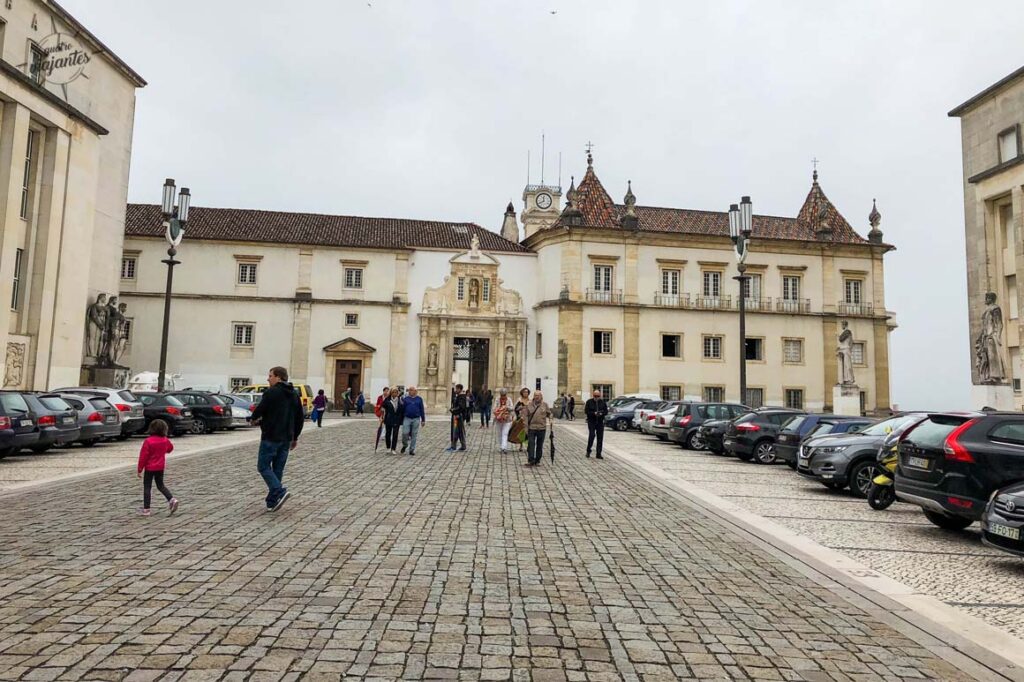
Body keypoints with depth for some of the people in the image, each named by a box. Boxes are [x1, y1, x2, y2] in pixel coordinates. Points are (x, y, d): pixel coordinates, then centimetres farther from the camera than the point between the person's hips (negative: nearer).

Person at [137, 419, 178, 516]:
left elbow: (143, 456, -14)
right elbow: (171, 447, 17)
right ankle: (172, 499, -2)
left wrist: (140, 470, -7)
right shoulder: (165, 440, -4)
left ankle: (146, 509, 7)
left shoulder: (148, 441, -18)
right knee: (161, 485, 17)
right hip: (160, 467, 5)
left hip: (149, 468, -5)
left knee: (147, 487, 5)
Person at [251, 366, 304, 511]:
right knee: (278, 469, 11)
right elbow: (300, 418, 14)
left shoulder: (271, 392, -12)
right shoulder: (294, 394, 11)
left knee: (264, 466, 2)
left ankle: (279, 492, -14)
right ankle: (272, 502, 14)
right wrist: (295, 437, 20)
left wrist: (254, 419, 11)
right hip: (286, 438, 7)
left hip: (270, 437, -7)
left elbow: (259, 411, -12)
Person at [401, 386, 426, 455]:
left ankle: (412, 450, 11)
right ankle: (405, 445, 16)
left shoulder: (419, 399, 6)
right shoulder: (406, 399, 7)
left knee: (414, 435, 3)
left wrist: (423, 420, 6)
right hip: (407, 418, 0)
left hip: (416, 419, 0)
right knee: (405, 433, -11)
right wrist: (401, 420, 5)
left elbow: (422, 410, 8)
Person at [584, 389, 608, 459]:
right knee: (592, 435, -14)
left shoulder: (603, 402, 7)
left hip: (600, 422, 3)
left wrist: (601, 413, -15)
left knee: (600, 438, 1)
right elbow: (586, 411, -5)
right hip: (591, 422, -3)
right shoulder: (589, 402, 0)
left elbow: (606, 411, 6)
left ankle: (599, 454, 7)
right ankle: (588, 450, 6)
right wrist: (594, 413, -19)